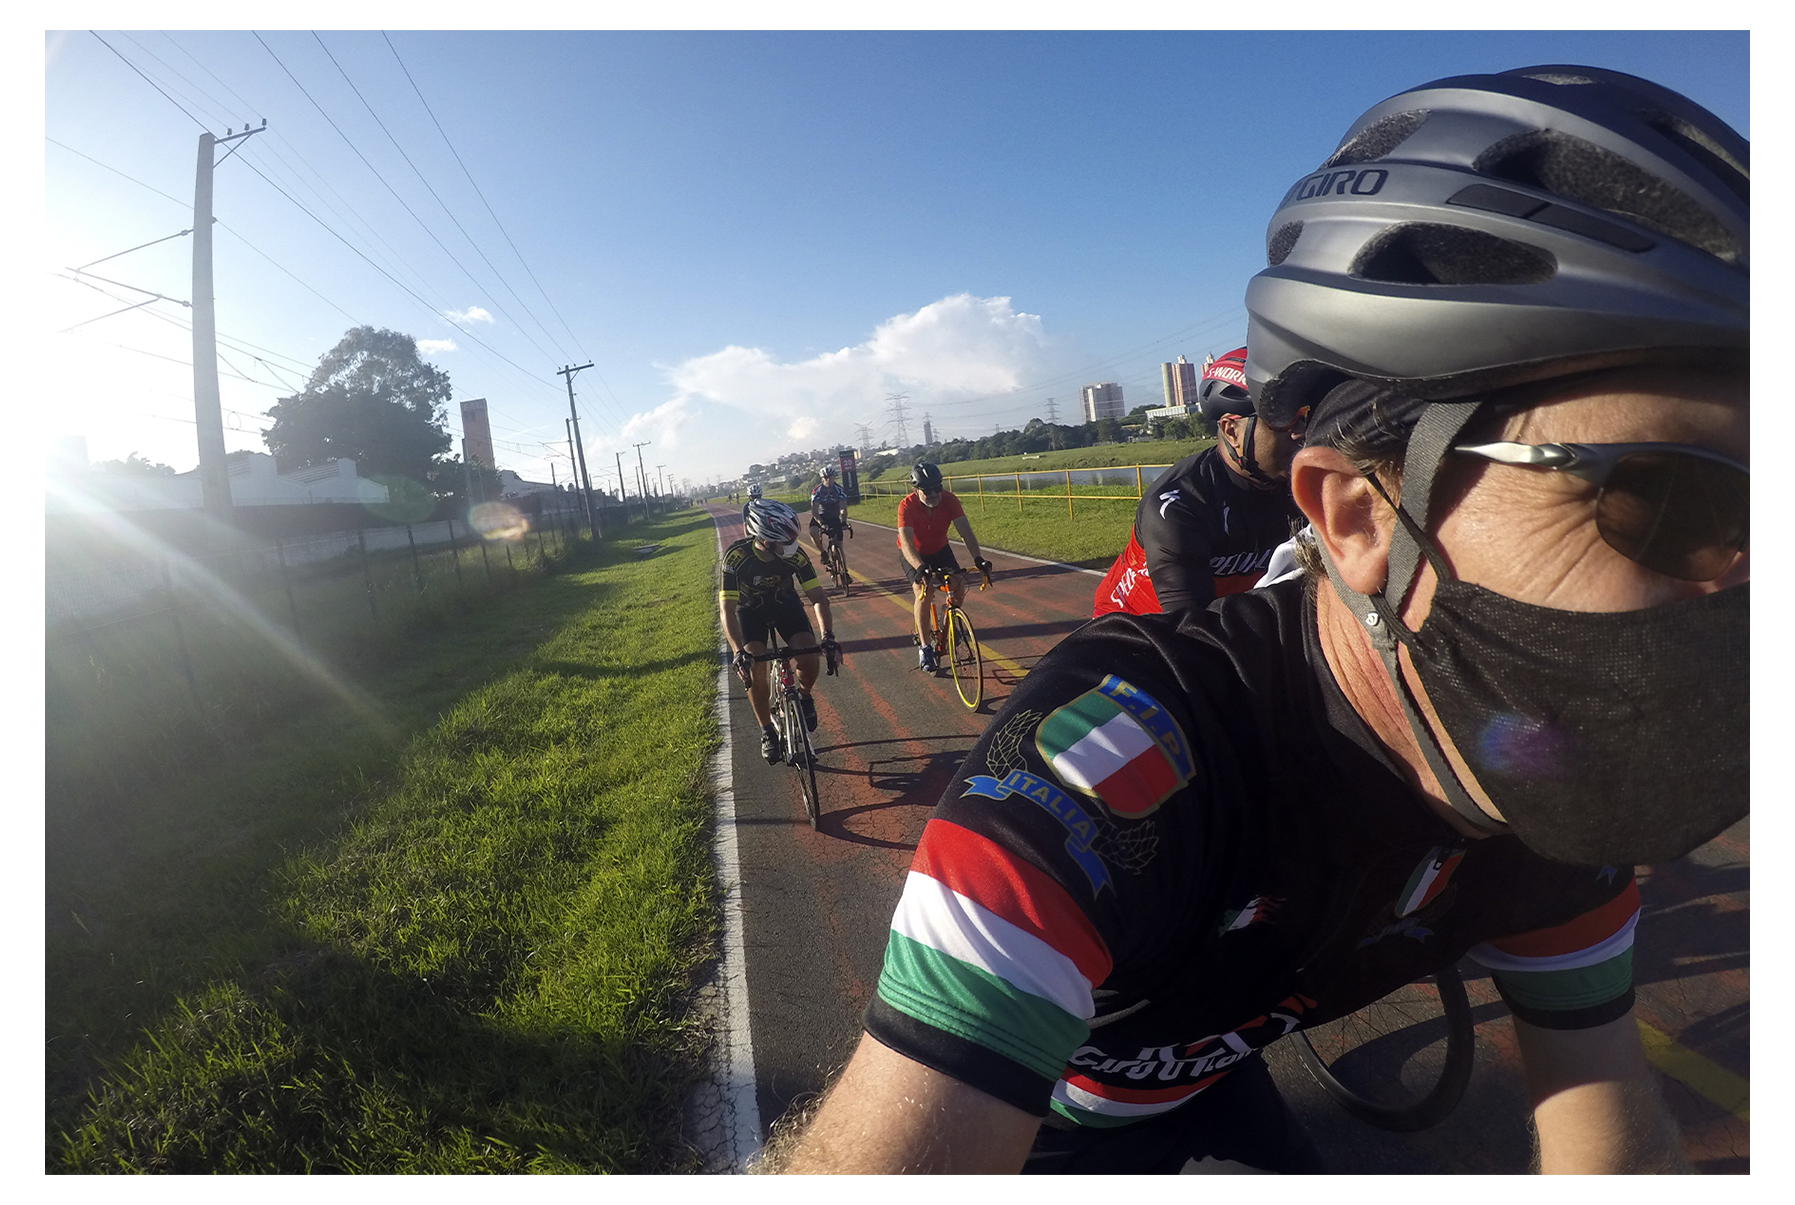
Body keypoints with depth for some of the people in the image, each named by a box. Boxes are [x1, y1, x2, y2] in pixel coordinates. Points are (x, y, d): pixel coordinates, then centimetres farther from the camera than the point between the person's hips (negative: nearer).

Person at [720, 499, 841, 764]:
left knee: (809, 658, -19)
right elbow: (727, 609, -36)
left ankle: (804, 697, 14)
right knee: (755, 671, -17)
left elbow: (818, 597, -24)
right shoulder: (736, 556, -34)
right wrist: (738, 652, -48)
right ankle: (767, 731, 5)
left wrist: (828, 635, -39)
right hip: (750, 610, -1)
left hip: (785, 603, 1)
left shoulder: (794, 554, -28)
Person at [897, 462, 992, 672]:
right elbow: (906, 543, -43)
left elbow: (965, 531, -31)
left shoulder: (948, 499, -25)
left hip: (939, 549, 3)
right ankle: (924, 648, -15)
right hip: (914, 553, -3)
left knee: (959, 587, -17)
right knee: (924, 591, -26)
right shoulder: (907, 505, -32)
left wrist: (977, 558, -48)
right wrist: (920, 568, -60)